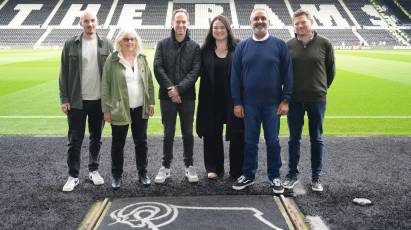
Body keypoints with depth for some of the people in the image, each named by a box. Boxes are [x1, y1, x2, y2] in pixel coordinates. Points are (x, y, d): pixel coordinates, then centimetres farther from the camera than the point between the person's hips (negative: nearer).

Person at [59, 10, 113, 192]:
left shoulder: (106, 45, 2)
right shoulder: (71, 45, 0)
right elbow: (64, 73, 1)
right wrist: (64, 99, -4)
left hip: (99, 100, 1)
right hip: (77, 101, -1)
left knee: (96, 138, 12)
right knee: (75, 140, 3)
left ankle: (93, 170, 27)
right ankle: (73, 176, 13)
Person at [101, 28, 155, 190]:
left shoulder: (142, 58, 6)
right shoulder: (112, 60, -5)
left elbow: (149, 81, 9)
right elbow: (105, 86, -5)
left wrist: (151, 103, 2)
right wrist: (106, 109, -9)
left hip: (140, 109, 3)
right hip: (119, 110, -3)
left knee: (141, 142, 11)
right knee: (118, 144, 8)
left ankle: (142, 174, 25)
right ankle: (116, 176, 22)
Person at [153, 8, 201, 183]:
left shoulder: (194, 47, 5)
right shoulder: (163, 44, 6)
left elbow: (195, 71, -4)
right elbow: (158, 67, -4)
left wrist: (179, 89, -15)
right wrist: (170, 88, -14)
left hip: (187, 96, 0)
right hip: (167, 96, 0)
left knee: (188, 133, 8)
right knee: (168, 134, 6)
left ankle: (189, 166, 20)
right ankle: (166, 166, 17)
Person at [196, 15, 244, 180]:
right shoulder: (205, 51, 7)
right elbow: (200, 73, 7)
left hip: (233, 99, -2)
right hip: (211, 100, 2)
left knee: (237, 135, 2)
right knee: (212, 134, 8)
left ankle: (237, 171, 16)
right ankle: (214, 168, 22)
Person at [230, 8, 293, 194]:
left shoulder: (279, 45, 0)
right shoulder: (242, 46, 4)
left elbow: (287, 74, -1)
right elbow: (235, 76, 4)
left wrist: (285, 100, -6)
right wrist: (237, 102, -1)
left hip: (273, 103, -1)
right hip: (249, 104, 1)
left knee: (273, 141, 7)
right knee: (250, 141, 10)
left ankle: (275, 176, 21)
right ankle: (248, 175, 23)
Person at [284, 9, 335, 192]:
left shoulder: (324, 44, -3)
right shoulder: (288, 46, -1)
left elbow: (331, 70, 7)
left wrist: (322, 88, 12)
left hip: (317, 99, -1)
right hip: (294, 100, 1)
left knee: (316, 139, 9)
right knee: (294, 139, 9)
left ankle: (316, 177, 21)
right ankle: (292, 174, 23)